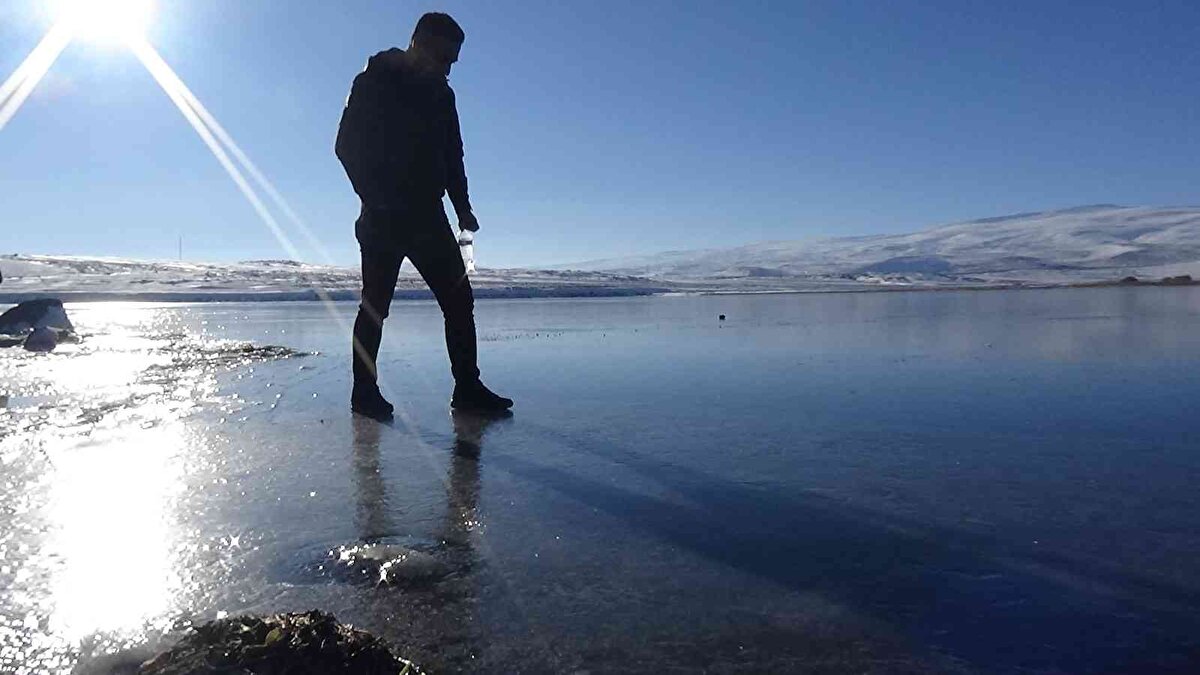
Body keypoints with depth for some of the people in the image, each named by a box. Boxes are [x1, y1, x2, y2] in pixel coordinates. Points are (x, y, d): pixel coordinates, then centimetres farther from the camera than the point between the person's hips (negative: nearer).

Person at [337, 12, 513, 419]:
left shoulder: (441, 94, 14)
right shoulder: (373, 84, -2)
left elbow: (452, 157, 16)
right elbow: (347, 146, -6)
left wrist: (462, 207, 4)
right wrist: (376, 199, -14)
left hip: (429, 217, 6)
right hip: (384, 218, -5)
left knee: (459, 299, -2)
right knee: (376, 305, -2)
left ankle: (468, 389, 1)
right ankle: (365, 392, 6)